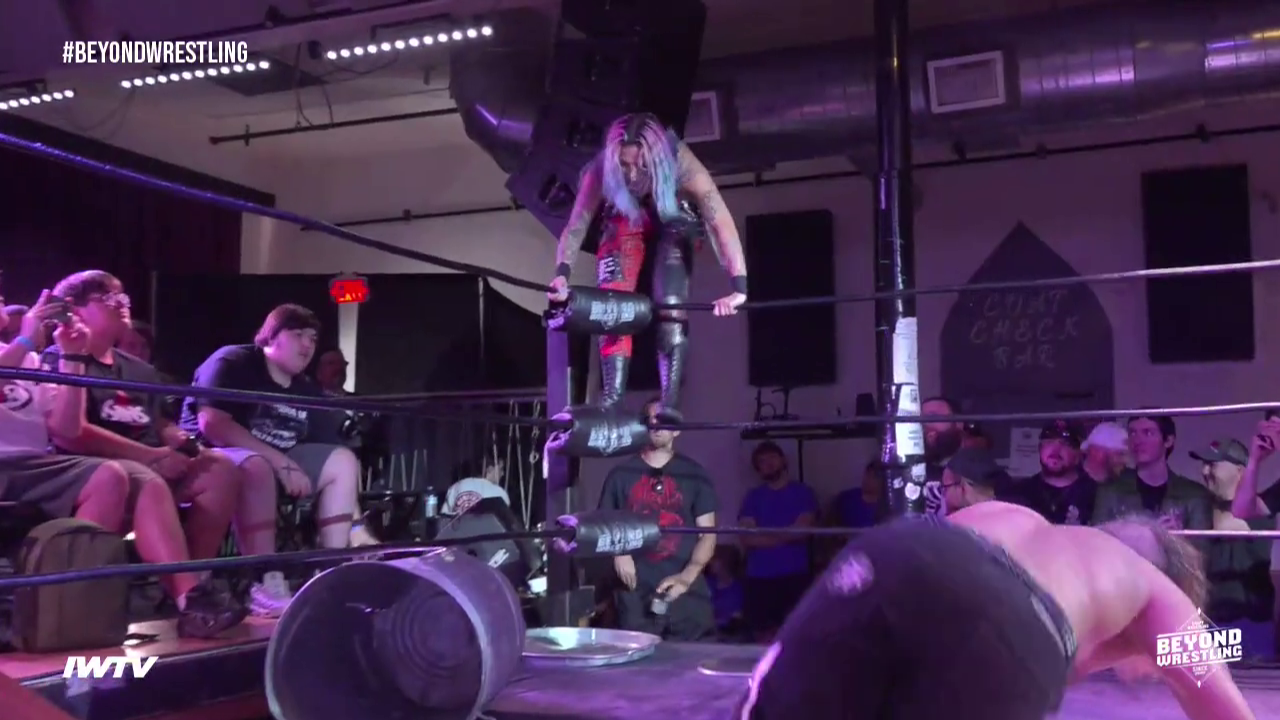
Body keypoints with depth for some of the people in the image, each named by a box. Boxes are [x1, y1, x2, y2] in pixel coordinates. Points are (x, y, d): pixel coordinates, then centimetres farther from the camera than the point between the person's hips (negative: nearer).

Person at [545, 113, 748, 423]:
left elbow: (721, 223, -46)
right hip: (625, 222, 2)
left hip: (672, 223, -1)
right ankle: (612, 396, -17)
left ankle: (671, 400, -20)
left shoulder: (681, 163, -40)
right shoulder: (601, 169, -34)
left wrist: (738, 286, -56)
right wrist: (562, 273, -48)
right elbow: (577, 224, -31)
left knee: (671, 306, -19)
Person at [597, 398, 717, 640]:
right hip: (636, 591, 0)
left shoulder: (693, 473, 7)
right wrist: (618, 552, -8)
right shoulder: (621, 473, 8)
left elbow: (708, 534, 5)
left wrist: (687, 576, -9)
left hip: (687, 592, 0)